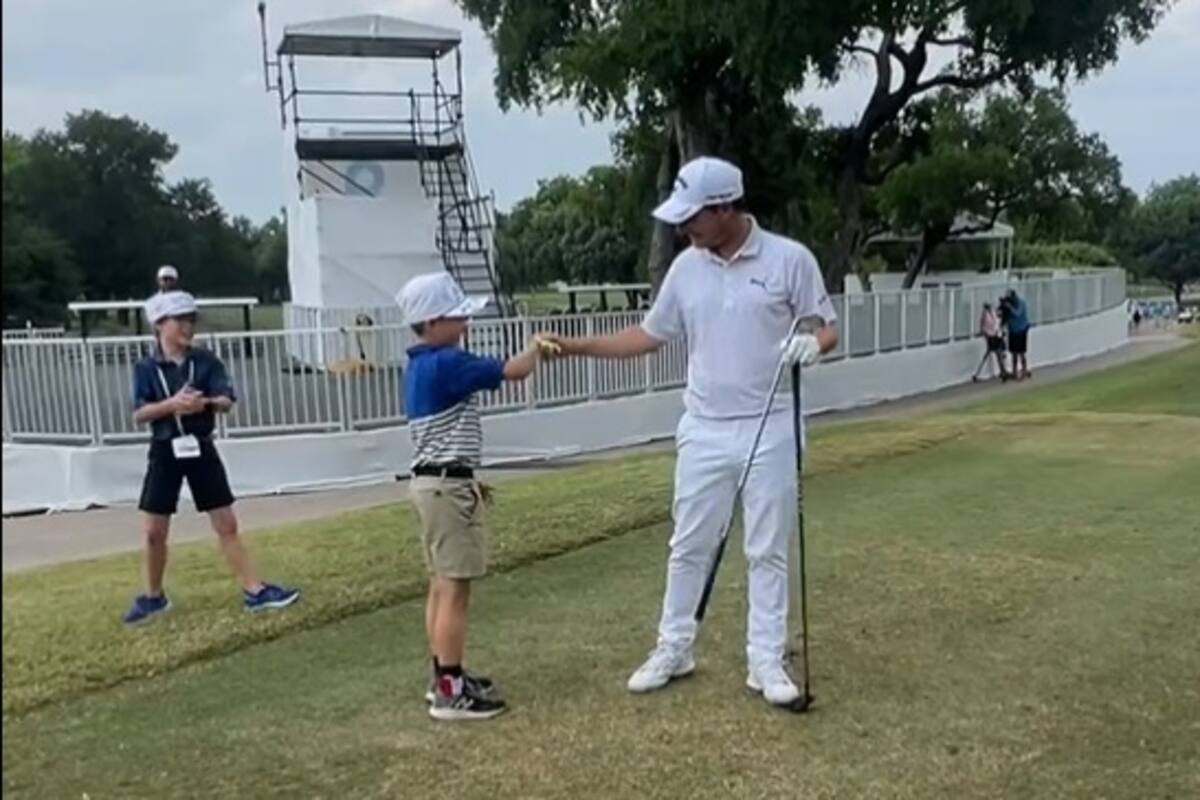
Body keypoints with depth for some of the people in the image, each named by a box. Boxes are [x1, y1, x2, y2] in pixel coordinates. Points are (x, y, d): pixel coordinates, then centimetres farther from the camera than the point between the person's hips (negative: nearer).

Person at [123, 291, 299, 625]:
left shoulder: (206, 360, -1)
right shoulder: (146, 368, -3)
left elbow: (226, 401, -12)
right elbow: (139, 414, -13)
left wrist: (205, 403, -34)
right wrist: (172, 403, -30)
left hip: (201, 449, 0)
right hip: (165, 452, 0)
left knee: (227, 524, 2)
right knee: (154, 532, 4)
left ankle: (254, 591, 6)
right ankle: (153, 597, 24)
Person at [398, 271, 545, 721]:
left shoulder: (420, 366, 13)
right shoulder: (447, 363, -18)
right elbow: (514, 371, -18)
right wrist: (538, 346, 2)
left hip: (434, 481, 10)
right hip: (447, 486, -10)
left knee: (442, 586, 15)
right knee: (455, 589, -6)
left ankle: (444, 675, 25)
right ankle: (449, 692, -1)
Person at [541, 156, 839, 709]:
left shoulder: (790, 258, -8)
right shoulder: (686, 267, 3)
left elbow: (827, 328, -1)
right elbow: (649, 336, 10)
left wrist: (811, 344, -25)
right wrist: (574, 347, 3)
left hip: (770, 431, -3)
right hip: (704, 432, 3)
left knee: (768, 551, 6)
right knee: (688, 546, 11)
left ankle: (766, 661, 17)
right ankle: (673, 649, 24)